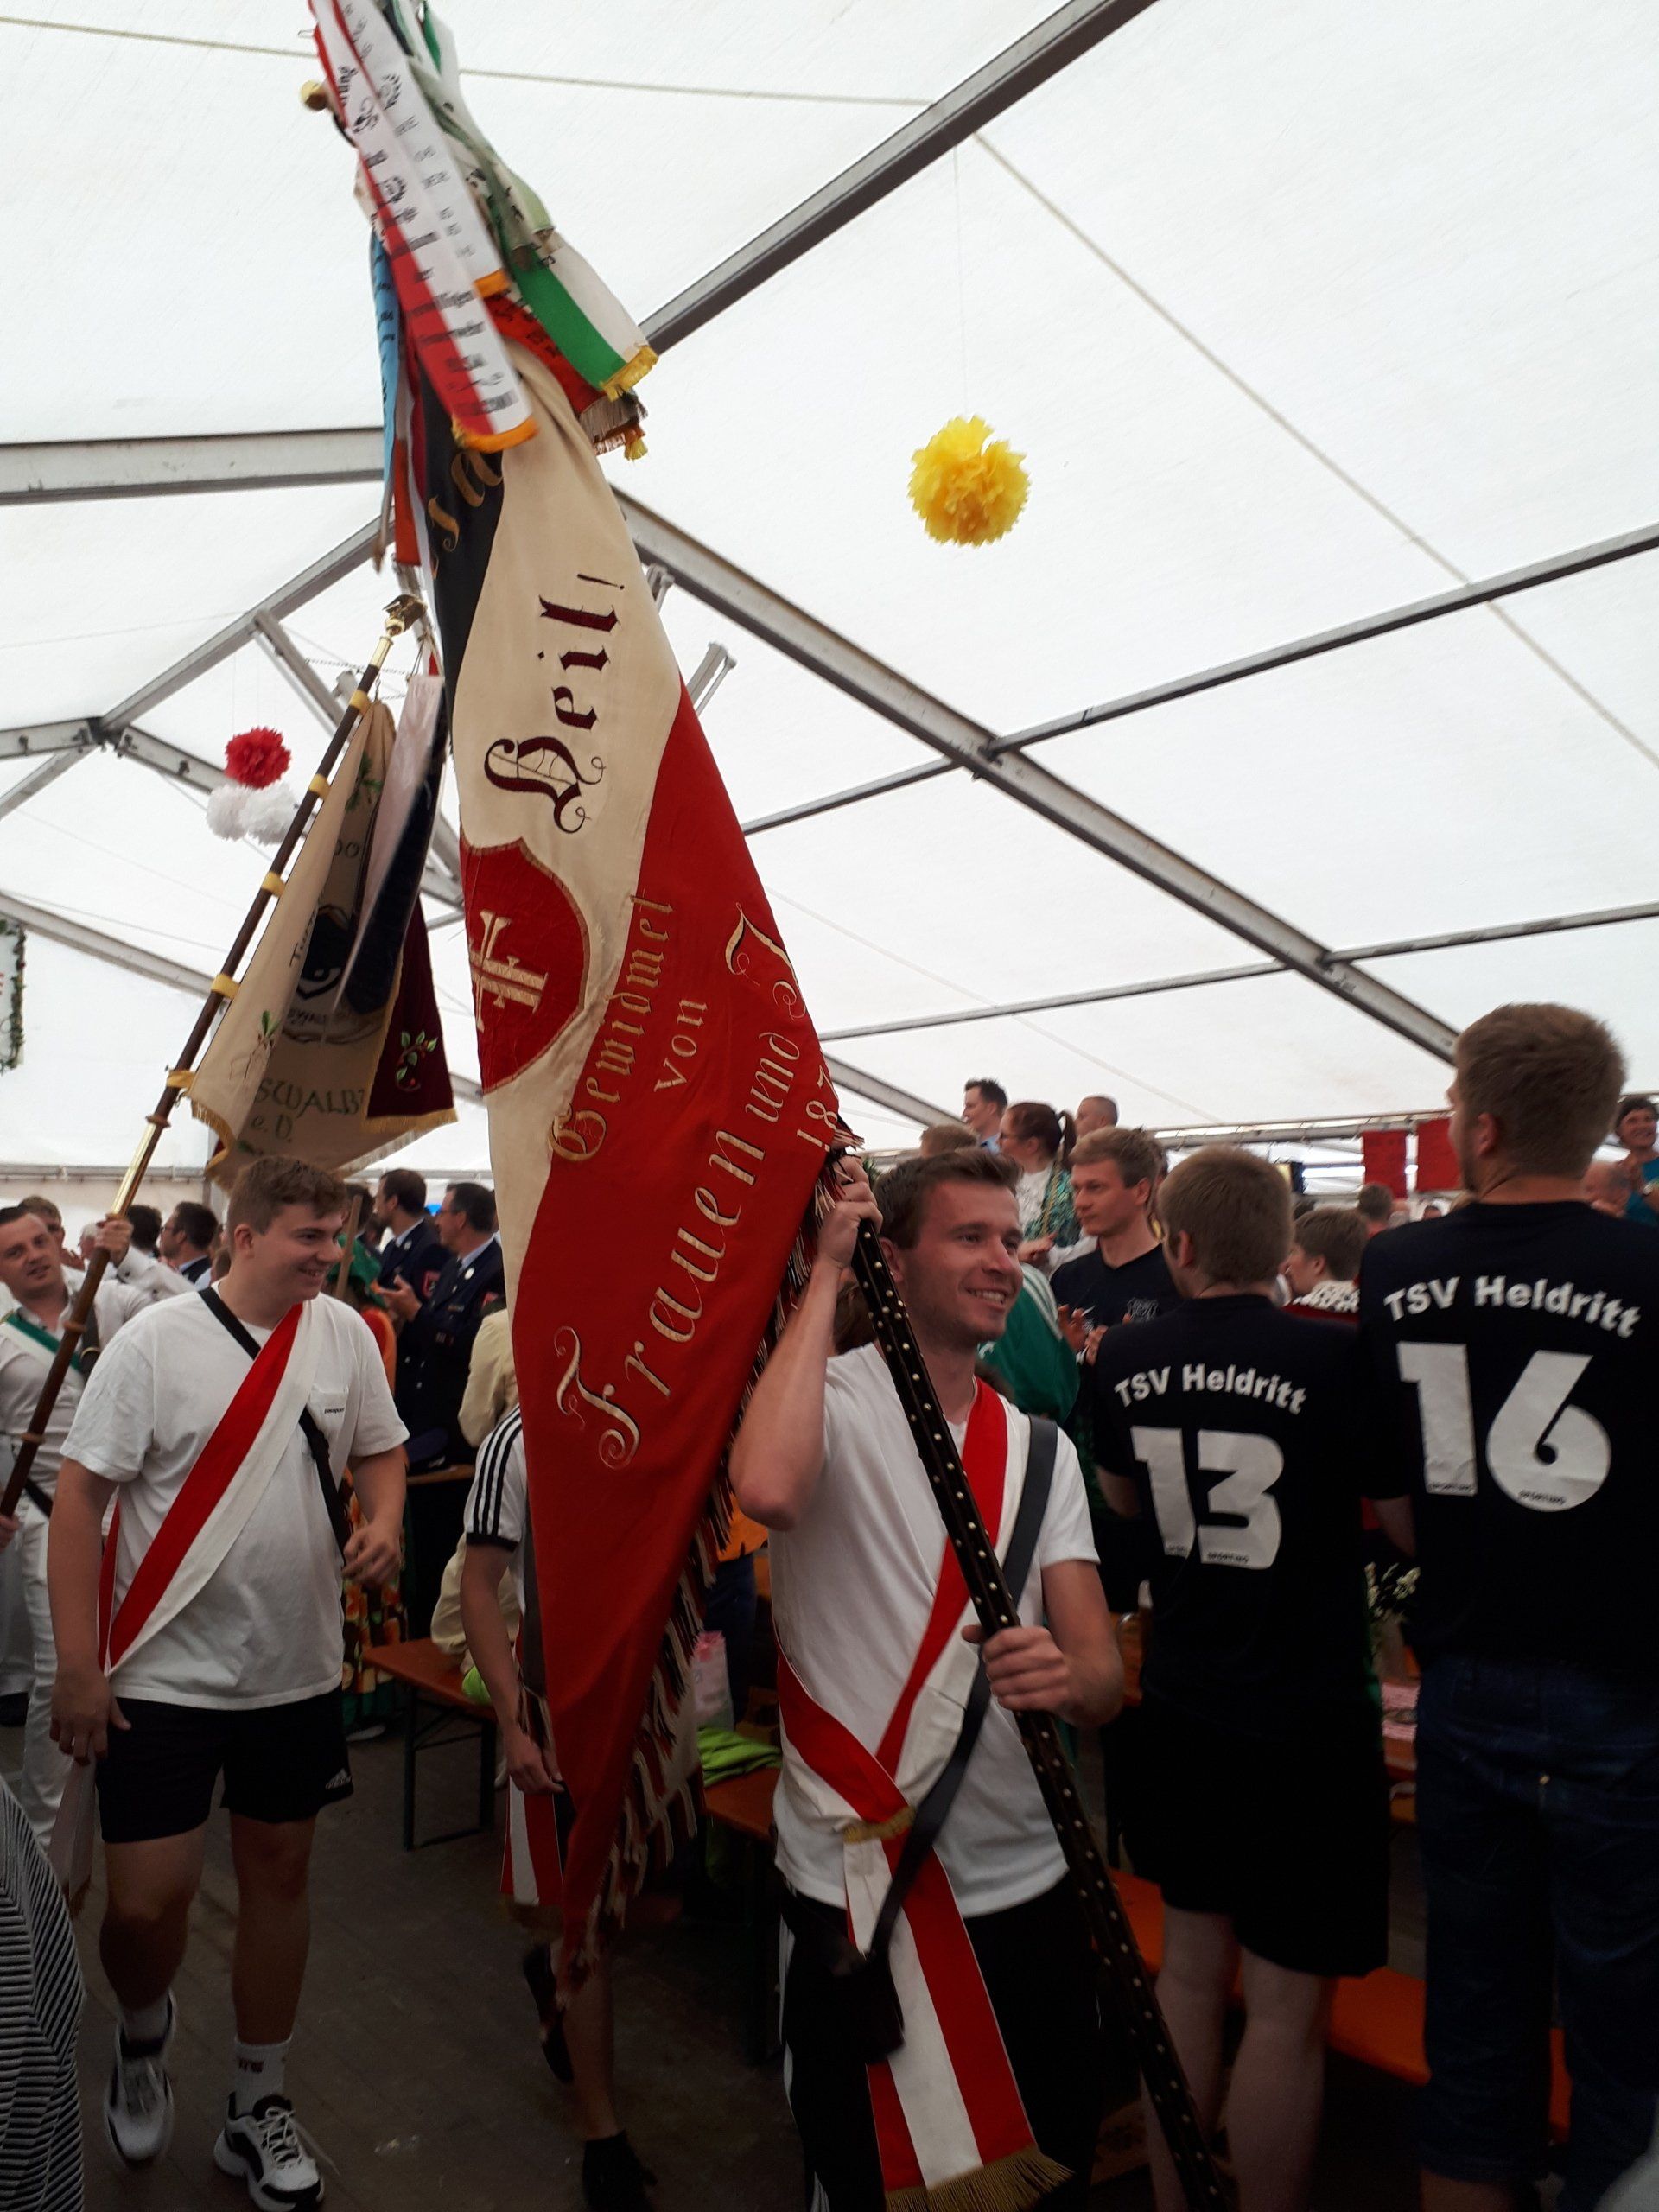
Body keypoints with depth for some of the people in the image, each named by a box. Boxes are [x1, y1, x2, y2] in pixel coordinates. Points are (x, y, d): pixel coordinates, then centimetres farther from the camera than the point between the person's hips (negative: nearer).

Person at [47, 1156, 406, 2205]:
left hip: (298, 1673, 4)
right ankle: (144, 2034, 38)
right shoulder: (156, 1342, -13)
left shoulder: (345, 1333, -2)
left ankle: (259, 2105, 36)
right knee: (146, 1903, 1)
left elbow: (382, 1449, 11)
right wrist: (78, 1667, -12)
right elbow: (80, 1497, -11)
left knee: (279, 1876, 15)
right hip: (164, 1677, -3)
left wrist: (385, 1523, -10)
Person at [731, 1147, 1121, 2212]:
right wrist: (827, 1274, -25)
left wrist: (1064, 1677, -30)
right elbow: (768, 1488, -37)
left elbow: (1104, 1671, -4)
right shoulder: (833, 1398, -12)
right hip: (857, 1883, -5)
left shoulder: (1040, 1445, 4)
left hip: (1028, 1884, 5)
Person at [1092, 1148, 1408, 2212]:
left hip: (1183, 1704, 6)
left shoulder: (1128, 1356, -3)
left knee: (1192, 1964, 21)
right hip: (1309, 1716, -5)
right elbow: (1412, 1524, -7)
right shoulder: (1333, 1358, -19)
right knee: (1288, 2009, 6)